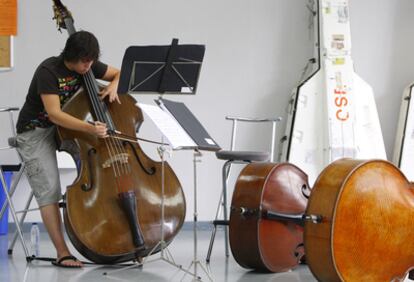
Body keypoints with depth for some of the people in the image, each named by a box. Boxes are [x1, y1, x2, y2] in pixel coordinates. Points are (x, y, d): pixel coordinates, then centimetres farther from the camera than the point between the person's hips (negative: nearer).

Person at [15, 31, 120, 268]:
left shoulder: (89, 66, -5)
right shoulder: (48, 72, -25)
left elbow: (119, 73, 11)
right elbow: (54, 114, -34)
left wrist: (113, 87, -14)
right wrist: (89, 128, -46)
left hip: (68, 126, 6)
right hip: (36, 132, -6)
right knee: (49, 189, -20)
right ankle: (62, 252, -21)